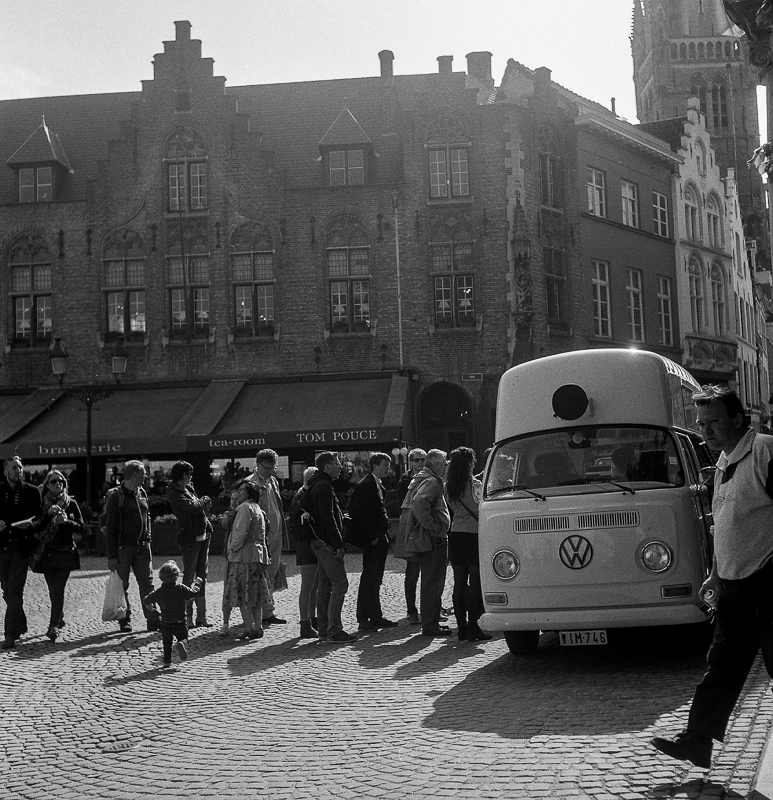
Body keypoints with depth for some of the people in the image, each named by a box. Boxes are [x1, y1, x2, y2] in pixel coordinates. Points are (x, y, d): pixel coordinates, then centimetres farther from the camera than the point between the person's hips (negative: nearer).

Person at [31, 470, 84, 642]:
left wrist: (66, 521, -16)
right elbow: (37, 528, -3)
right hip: (46, 553, 2)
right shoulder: (42, 504, 6)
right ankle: (59, 618, 27)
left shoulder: (71, 504, 4)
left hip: (66, 552, -2)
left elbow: (81, 527, 1)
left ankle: (54, 626, -13)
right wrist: (49, 514, -16)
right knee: (53, 590, 6)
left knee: (58, 589, -11)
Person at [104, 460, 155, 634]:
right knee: (122, 586, 3)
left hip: (142, 547, 6)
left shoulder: (142, 493, 11)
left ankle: (153, 620, 4)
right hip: (123, 548, -5)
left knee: (147, 584, 2)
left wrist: (147, 541, 10)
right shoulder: (116, 495, -9)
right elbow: (110, 527, -11)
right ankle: (124, 621, 12)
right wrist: (111, 556, -14)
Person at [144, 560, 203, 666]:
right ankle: (182, 643, -25)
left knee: (167, 642, 18)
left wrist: (150, 605, 27)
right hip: (180, 621, -2)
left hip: (166, 622, 2)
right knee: (183, 637, 9)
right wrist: (197, 584, 12)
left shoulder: (159, 591, -4)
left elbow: (146, 600, 4)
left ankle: (167, 660, 15)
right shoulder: (181, 588, -11)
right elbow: (194, 593, -6)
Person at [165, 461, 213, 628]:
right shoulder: (174, 493, -11)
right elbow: (193, 507, -22)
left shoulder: (188, 488, 15)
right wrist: (204, 501, -2)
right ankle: (188, 617, 2)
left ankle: (201, 616, 14)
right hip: (189, 538, -8)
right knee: (189, 577, -3)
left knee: (202, 577, 9)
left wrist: (208, 527, 7)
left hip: (202, 537, 8)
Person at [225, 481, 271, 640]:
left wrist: (232, 549, -5)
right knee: (256, 597, 12)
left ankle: (250, 629, -9)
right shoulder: (258, 509, 20)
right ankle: (258, 628, 12)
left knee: (243, 597, -6)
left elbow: (241, 532, -18)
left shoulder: (245, 507, -9)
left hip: (244, 556, -9)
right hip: (258, 555, 9)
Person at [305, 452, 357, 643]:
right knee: (340, 584, -9)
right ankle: (334, 630, -10)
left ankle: (324, 629, 16)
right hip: (327, 543, -11)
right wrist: (338, 544, -20)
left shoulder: (318, 485, 18)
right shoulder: (324, 487, -15)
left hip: (320, 542, 11)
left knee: (325, 586, 12)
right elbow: (328, 518, -21)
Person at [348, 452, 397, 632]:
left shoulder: (378, 485, 16)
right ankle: (364, 620, -1)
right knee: (369, 580, -5)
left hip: (380, 539, 9)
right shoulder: (365, 486, -13)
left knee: (375, 581, 12)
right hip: (372, 542, -9)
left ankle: (376, 617, 17)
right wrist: (372, 537, -17)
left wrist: (386, 536, 13)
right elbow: (358, 514, -18)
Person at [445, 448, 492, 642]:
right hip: (472, 535, -6)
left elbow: (452, 509, 11)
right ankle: (473, 628, -4)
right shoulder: (474, 485, -11)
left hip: (455, 536, 6)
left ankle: (461, 626, 11)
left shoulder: (449, 487, 6)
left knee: (459, 583, 9)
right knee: (475, 583, -3)